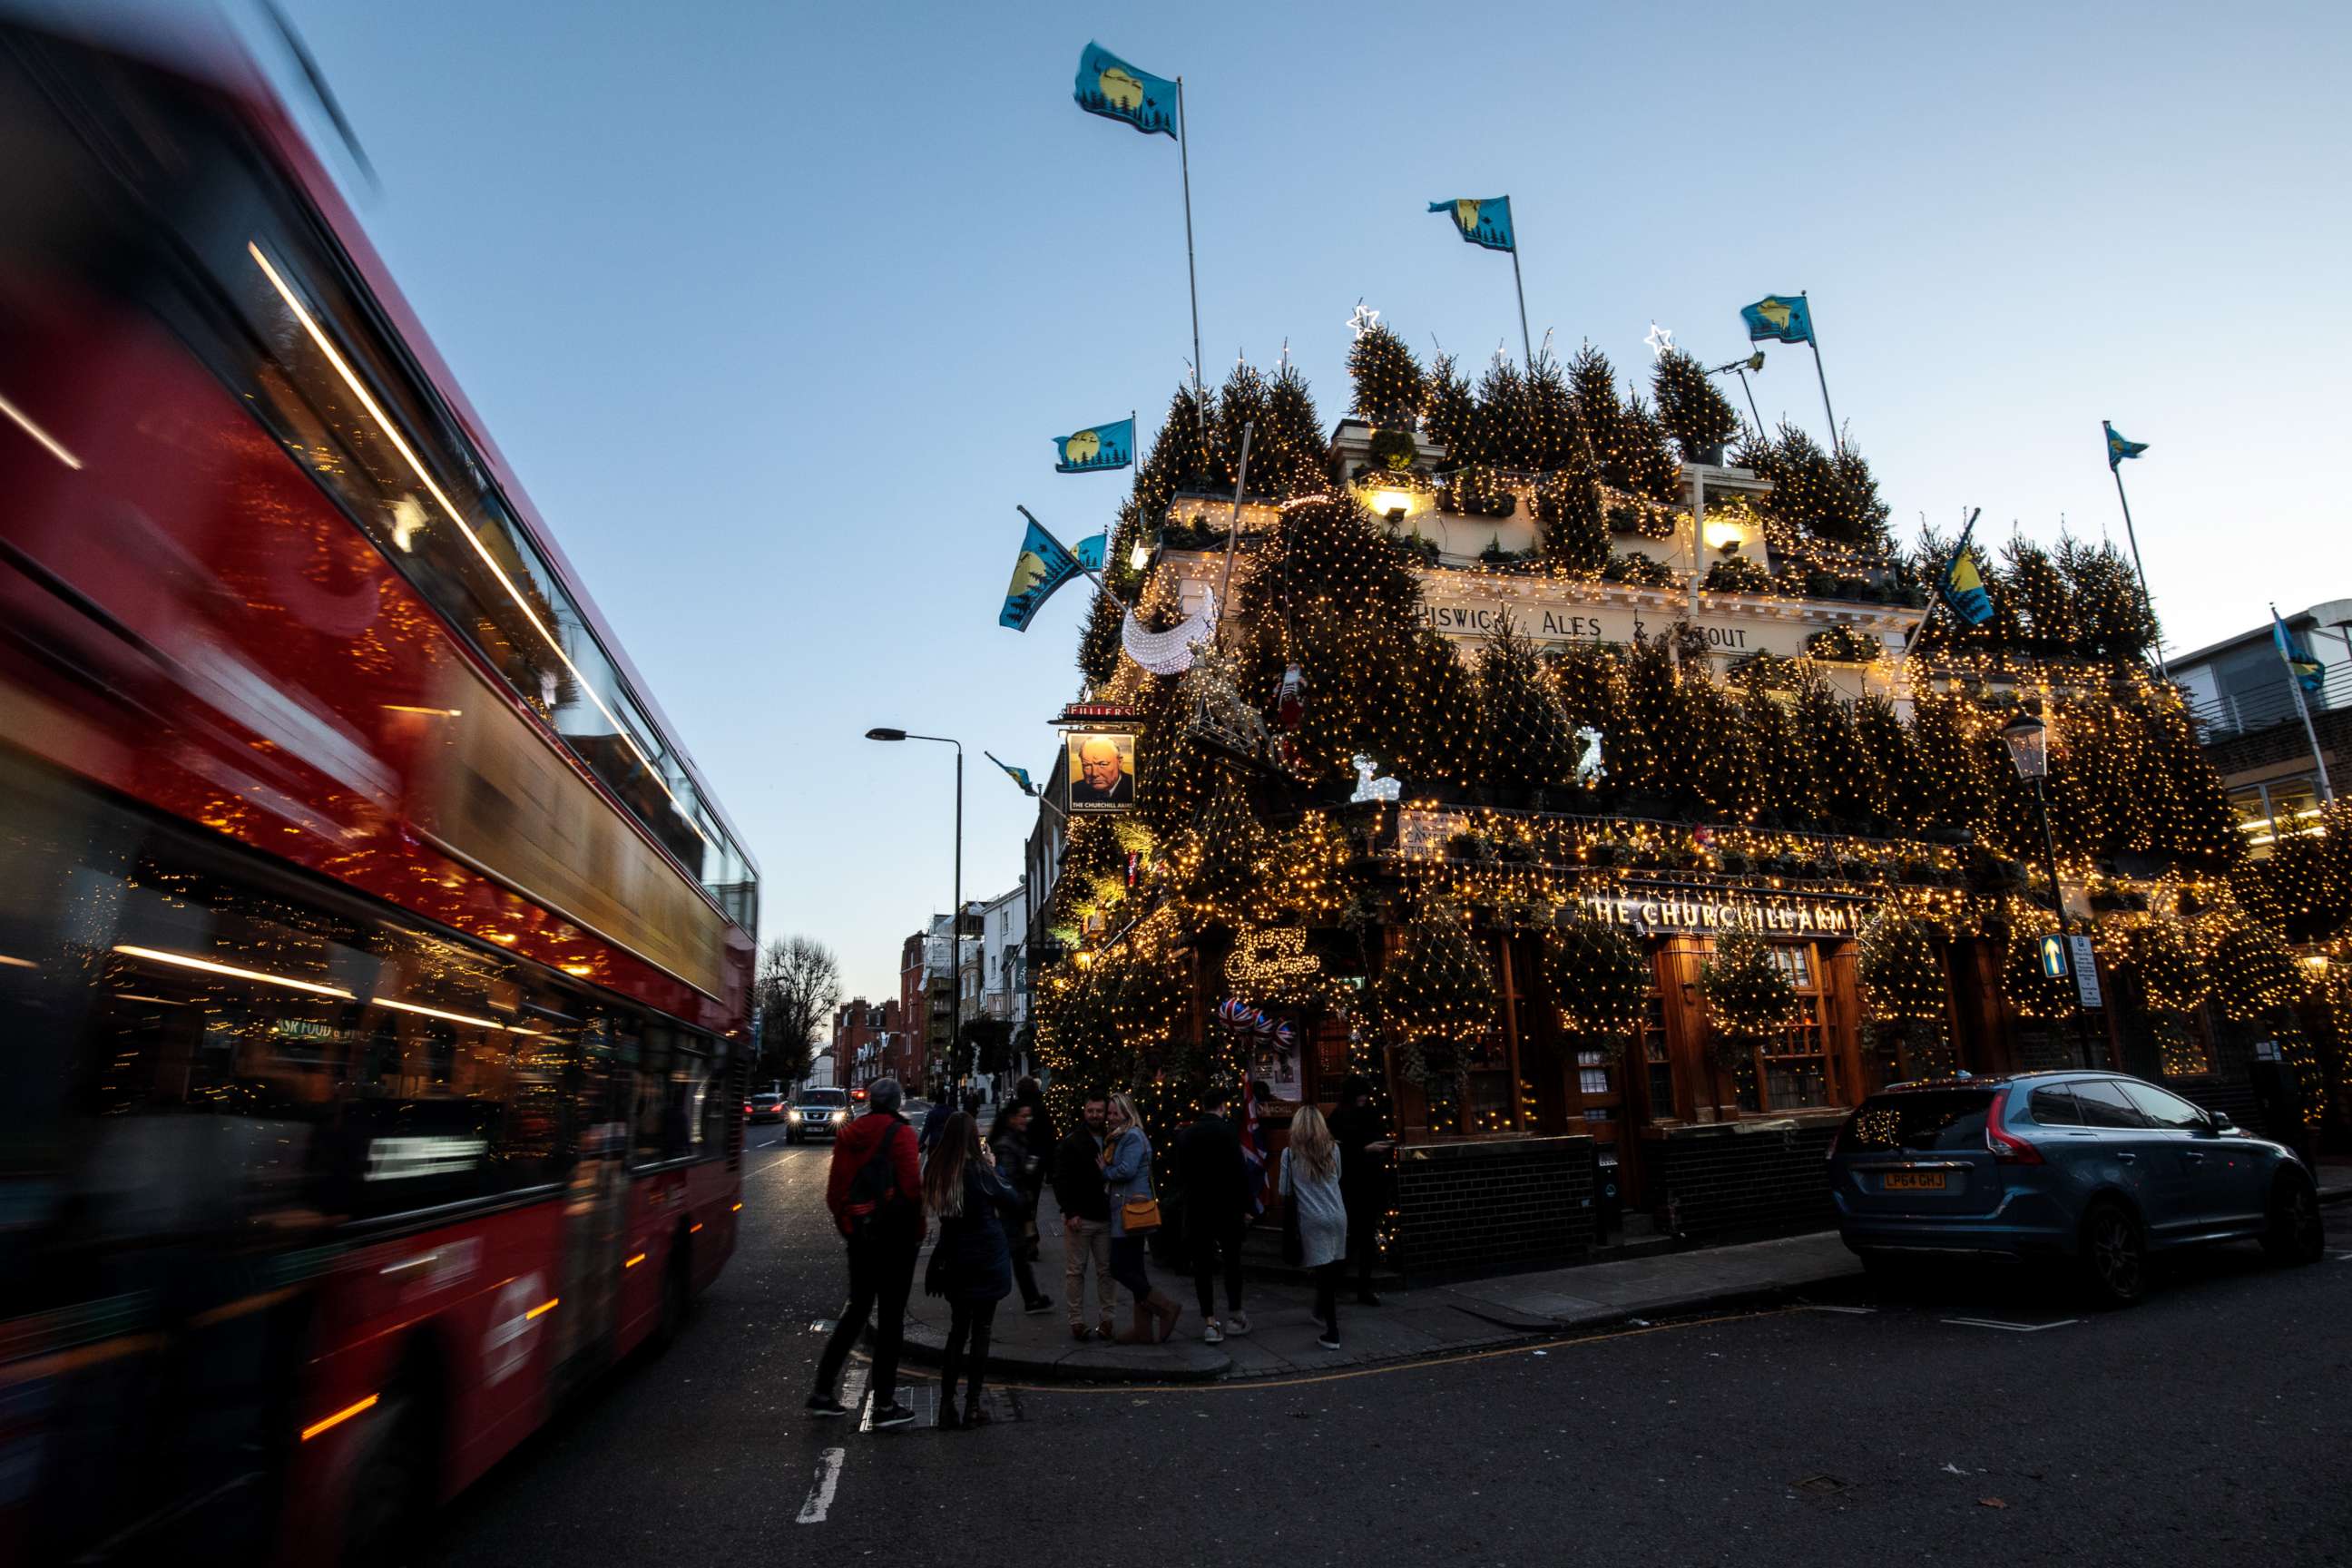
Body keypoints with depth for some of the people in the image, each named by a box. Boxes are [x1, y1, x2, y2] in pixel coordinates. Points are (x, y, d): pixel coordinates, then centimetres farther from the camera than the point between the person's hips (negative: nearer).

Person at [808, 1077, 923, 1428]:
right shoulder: (900, 1133, -11)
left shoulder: (848, 1135, 7)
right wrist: (917, 1231, -4)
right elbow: (912, 1186, -16)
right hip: (895, 1234, -6)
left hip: (859, 1236, 6)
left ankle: (823, 1391, 21)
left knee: (857, 1309, 20)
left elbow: (833, 1191, 10)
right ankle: (884, 1405, 10)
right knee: (890, 1317, 3)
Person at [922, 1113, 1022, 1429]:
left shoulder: (935, 1172, -3)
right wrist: (998, 1174, 4)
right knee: (981, 1332, 6)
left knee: (957, 1331, 15)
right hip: (987, 1261, -5)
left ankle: (947, 1405, 16)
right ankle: (972, 1406, 11)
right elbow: (1014, 1202, -6)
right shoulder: (979, 1171, -17)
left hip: (954, 1261, 5)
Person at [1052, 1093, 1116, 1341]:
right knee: (1075, 1271, 3)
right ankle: (1077, 1321, 12)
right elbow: (1061, 1180, -8)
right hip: (1079, 1218, -4)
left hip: (1105, 1218, 4)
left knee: (1105, 1270, 8)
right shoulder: (1071, 1143, -5)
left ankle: (1108, 1319, 16)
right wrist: (1070, 1212, -14)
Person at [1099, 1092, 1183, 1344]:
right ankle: (1143, 1330, 16)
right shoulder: (1119, 1137, 18)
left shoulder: (1133, 1137, -12)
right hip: (1125, 1211, 10)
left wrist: (1104, 1172, -7)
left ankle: (1167, 1307, -1)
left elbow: (1127, 1170, -22)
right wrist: (1106, 1172, -2)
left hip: (1130, 1211, -10)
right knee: (1133, 1270, 11)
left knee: (1120, 1269, -8)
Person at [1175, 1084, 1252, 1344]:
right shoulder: (1227, 1131, -11)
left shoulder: (1184, 1135, 3)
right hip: (1227, 1208, -3)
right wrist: (1245, 1207, -3)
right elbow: (1240, 1172, -12)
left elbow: (1181, 1172, 8)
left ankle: (1209, 1322, 6)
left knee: (1203, 1266, 6)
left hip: (1196, 1209, 3)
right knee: (1233, 1261, 13)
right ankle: (1235, 1317, 20)